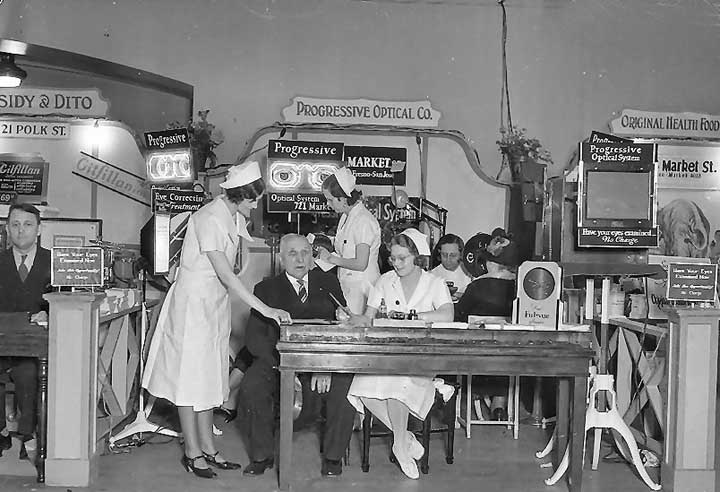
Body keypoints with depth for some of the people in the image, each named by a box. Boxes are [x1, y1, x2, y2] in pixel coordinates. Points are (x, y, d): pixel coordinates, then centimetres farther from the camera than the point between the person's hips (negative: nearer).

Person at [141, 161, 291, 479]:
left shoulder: (234, 217, 3)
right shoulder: (208, 219, -24)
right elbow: (226, 275, -27)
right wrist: (266, 310, -27)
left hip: (216, 302, 9)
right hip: (193, 301, -9)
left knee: (209, 375, 13)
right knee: (190, 374, 1)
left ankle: (207, 447, 22)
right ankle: (192, 452, 11)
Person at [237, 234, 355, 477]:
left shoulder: (329, 283, 12)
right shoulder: (266, 289, 9)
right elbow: (254, 337, -2)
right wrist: (283, 367, -19)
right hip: (278, 360, 0)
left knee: (345, 386, -29)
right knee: (251, 387, -27)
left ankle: (333, 456, -6)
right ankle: (262, 455, -4)